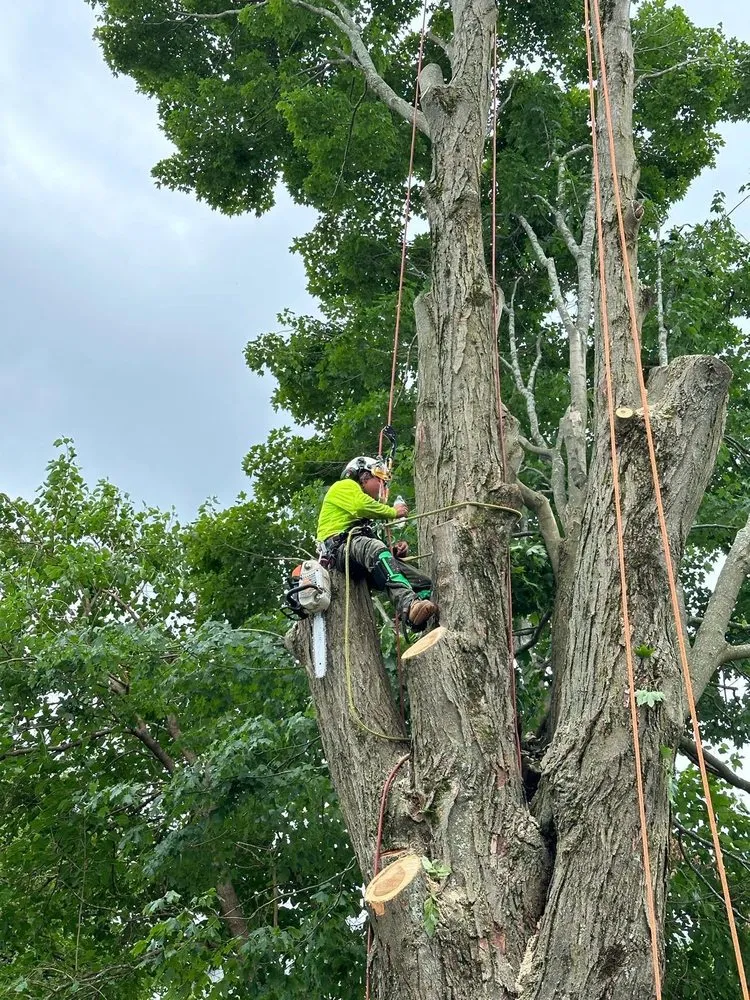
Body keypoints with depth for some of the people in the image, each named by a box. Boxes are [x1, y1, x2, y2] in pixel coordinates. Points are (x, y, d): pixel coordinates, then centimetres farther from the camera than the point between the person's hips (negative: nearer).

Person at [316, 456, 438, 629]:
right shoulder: (345, 486, 19)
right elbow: (362, 506, -7)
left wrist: (394, 551, 6)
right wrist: (393, 512, 7)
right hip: (340, 547, -8)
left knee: (424, 584, -8)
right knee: (373, 547, -42)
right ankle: (409, 605, -62)